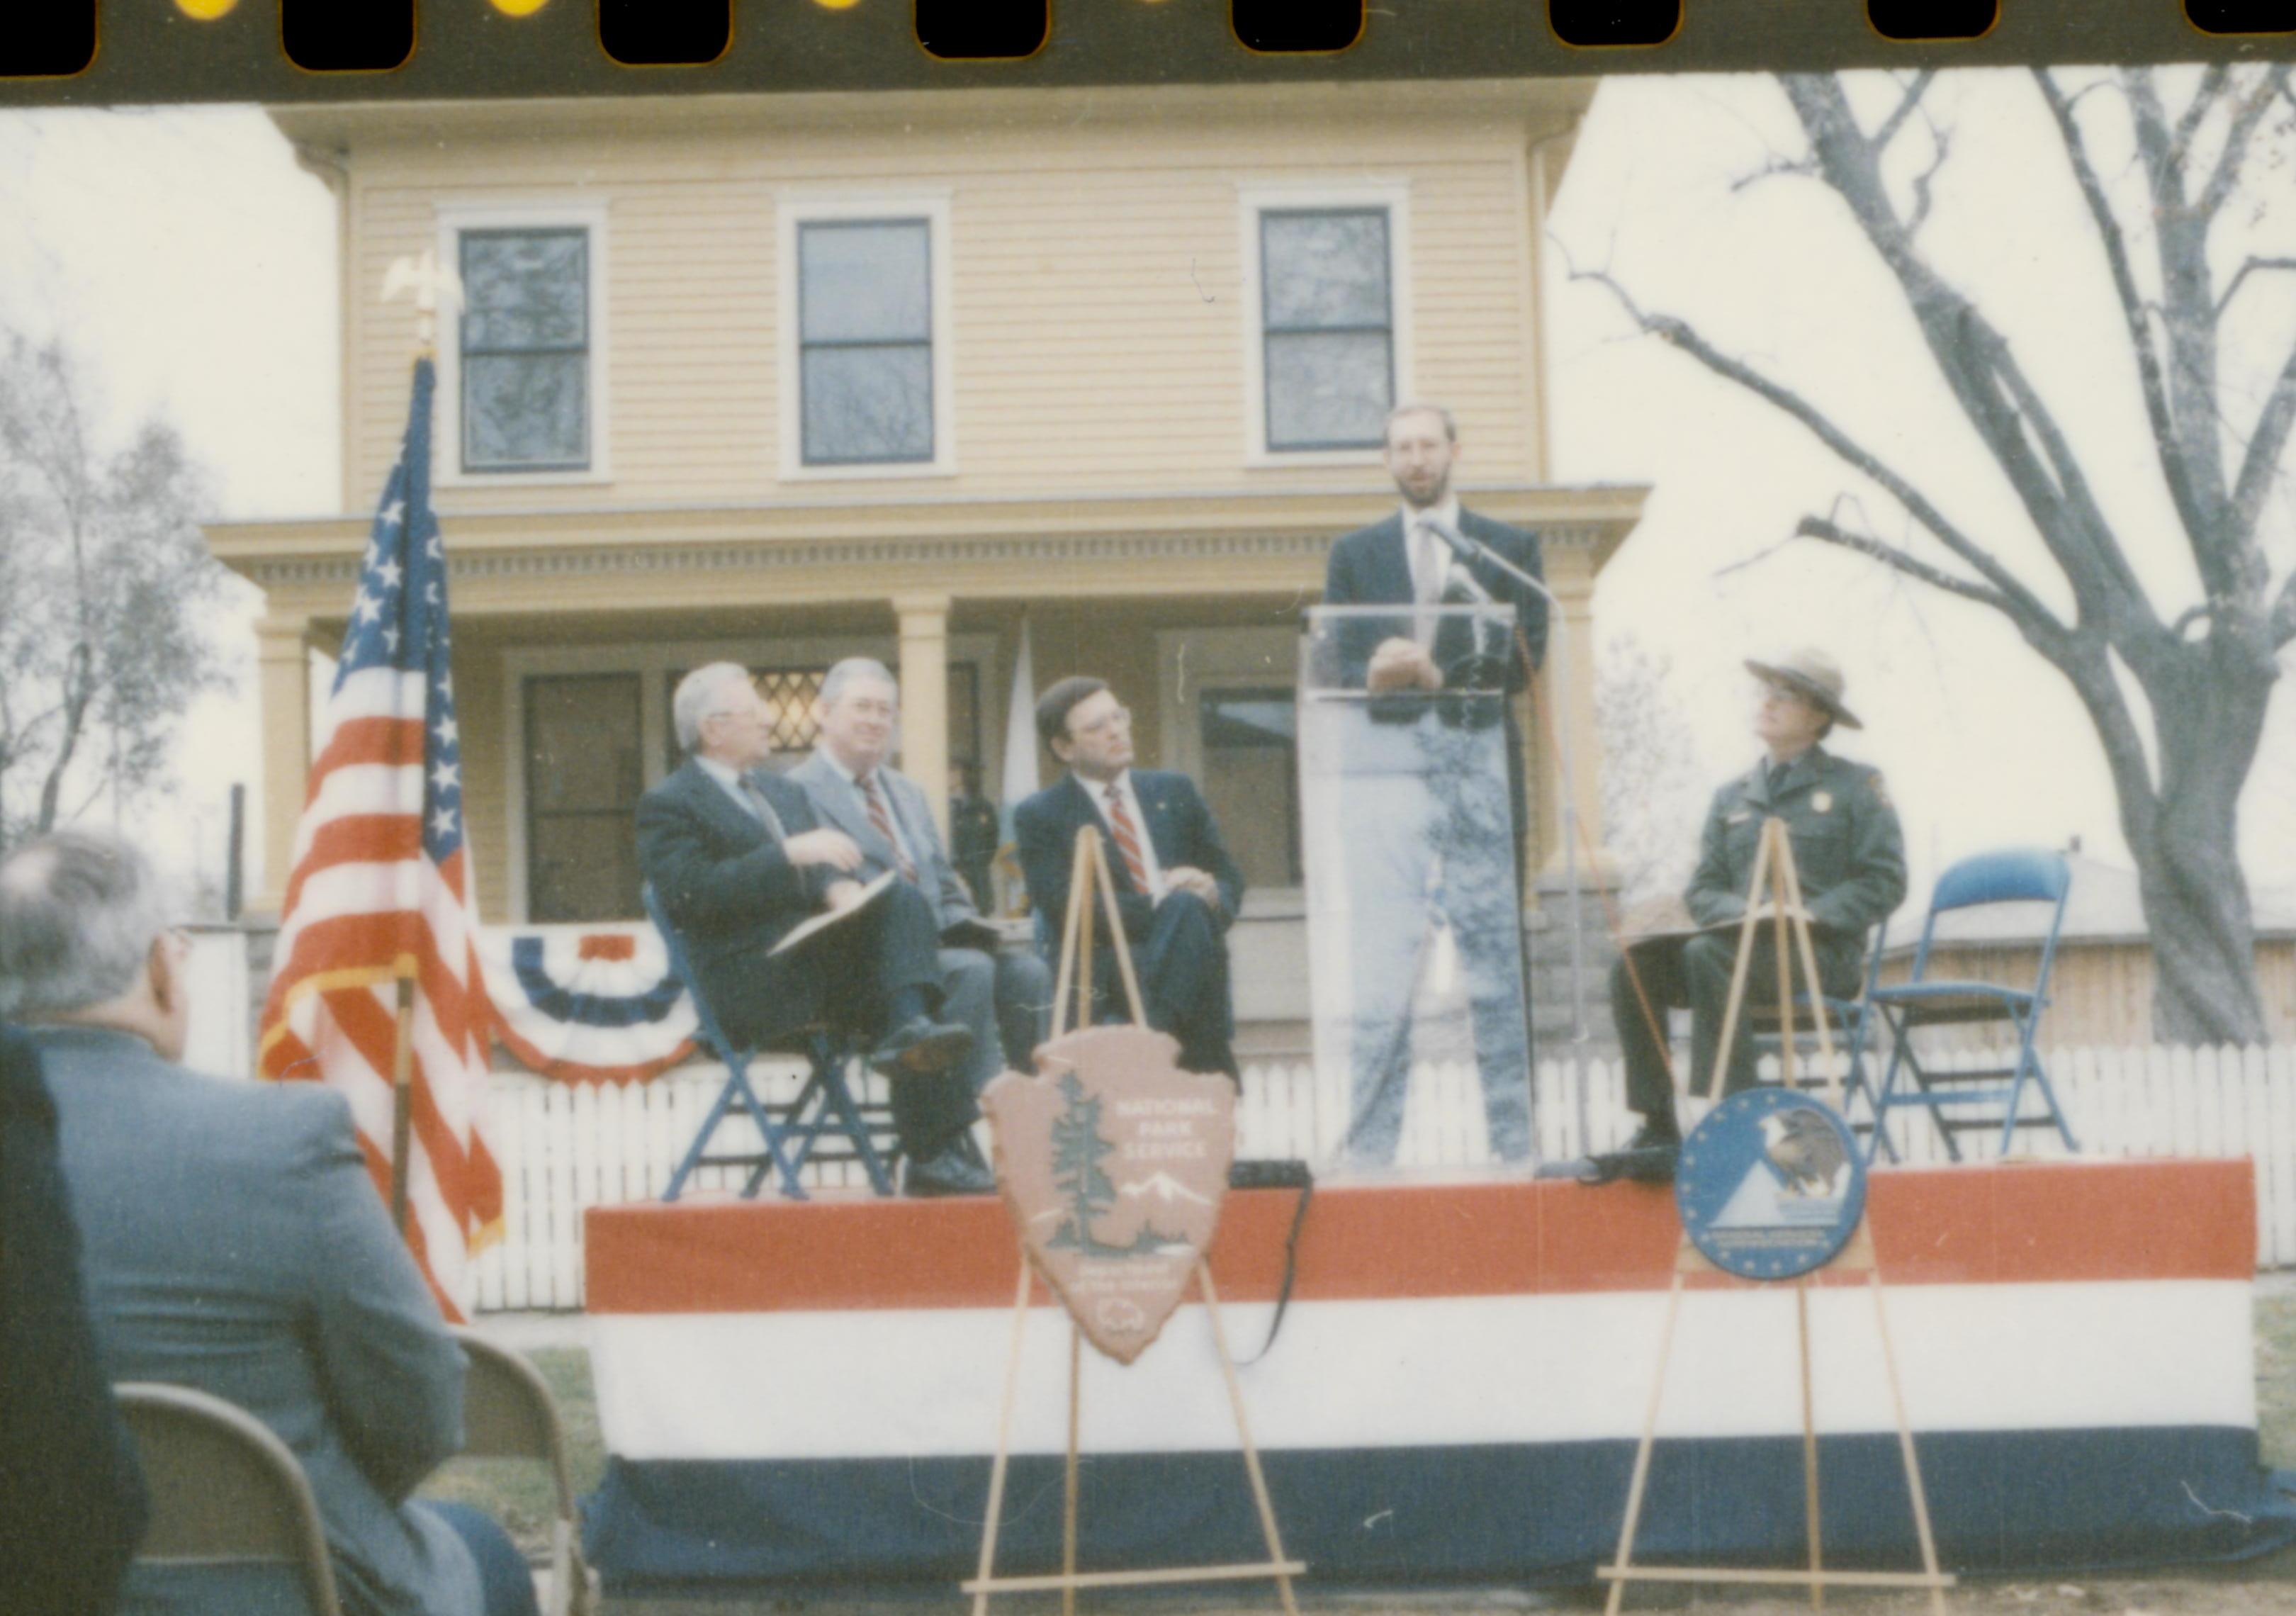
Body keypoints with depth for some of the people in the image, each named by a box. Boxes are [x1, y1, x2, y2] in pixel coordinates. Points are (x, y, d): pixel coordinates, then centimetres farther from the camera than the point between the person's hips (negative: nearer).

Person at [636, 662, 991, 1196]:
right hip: (753, 984, -7)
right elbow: (692, 892, -14)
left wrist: (839, 887, -8)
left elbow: (827, 865, 17)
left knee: (905, 901, -20)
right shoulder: (667, 806, 1)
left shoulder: (785, 791, 25)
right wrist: (792, 854, -20)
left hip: (824, 965, 7)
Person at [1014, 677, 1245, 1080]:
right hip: (1105, 968, -3)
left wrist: (1210, 896, -6)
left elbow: (1230, 881, 20)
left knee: (1187, 907, -32)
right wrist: (1158, 904, -16)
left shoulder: (1176, 792, 20)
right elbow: (1064, 910, -6)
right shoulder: (1040, 816, 7)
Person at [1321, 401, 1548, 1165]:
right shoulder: (1353, 554, 18)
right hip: (1386, 766, 0)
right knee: (1379, 967, -7)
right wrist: (1376, 676, -14)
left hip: (1479, 764, 0)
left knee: (1497, 958, 0)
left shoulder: (1509, 548, 15)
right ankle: (1368, 1150, -6)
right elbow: (1335, 664, 9)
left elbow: (1527, 657, 3)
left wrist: (1440, 673, -12)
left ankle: (1515, 1144, 4)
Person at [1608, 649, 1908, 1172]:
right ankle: (1658, 1126, -21)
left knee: (1706, 954, -34)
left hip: (1823, 950, -5)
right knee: (1636, 964, -21)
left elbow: (1884, 882, 0)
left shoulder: (1855, 785, 9)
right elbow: (1702, 889, 16)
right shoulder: (1732, 796, 22)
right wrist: (1741, 912, -7)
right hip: (1745, 940, 5)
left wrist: (1814, 914, -14)